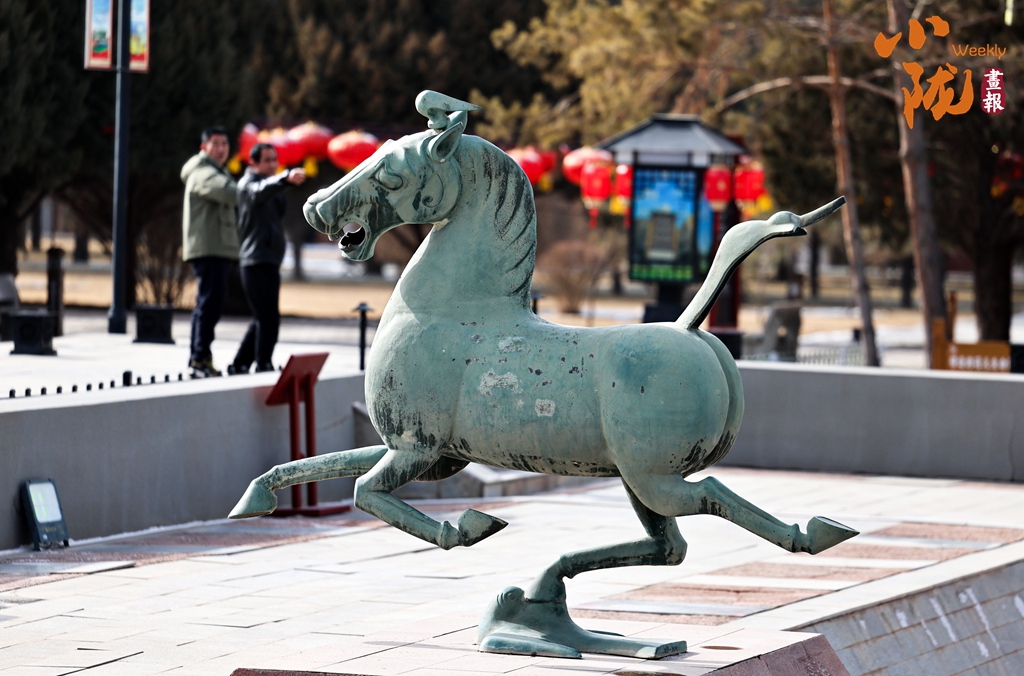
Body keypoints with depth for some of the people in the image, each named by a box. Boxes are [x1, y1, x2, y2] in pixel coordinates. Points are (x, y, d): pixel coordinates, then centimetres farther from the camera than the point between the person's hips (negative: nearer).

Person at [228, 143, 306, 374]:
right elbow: (261, 190, -33)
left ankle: (239, 366, 23)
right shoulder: (249, 183, -9)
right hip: (256, 262, -10)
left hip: (270, 262, 10)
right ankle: (263, 368, -15)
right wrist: (287, 178, -49)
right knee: (269, 318, -15)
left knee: (263, 319, 15)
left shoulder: (272, 186, 21)